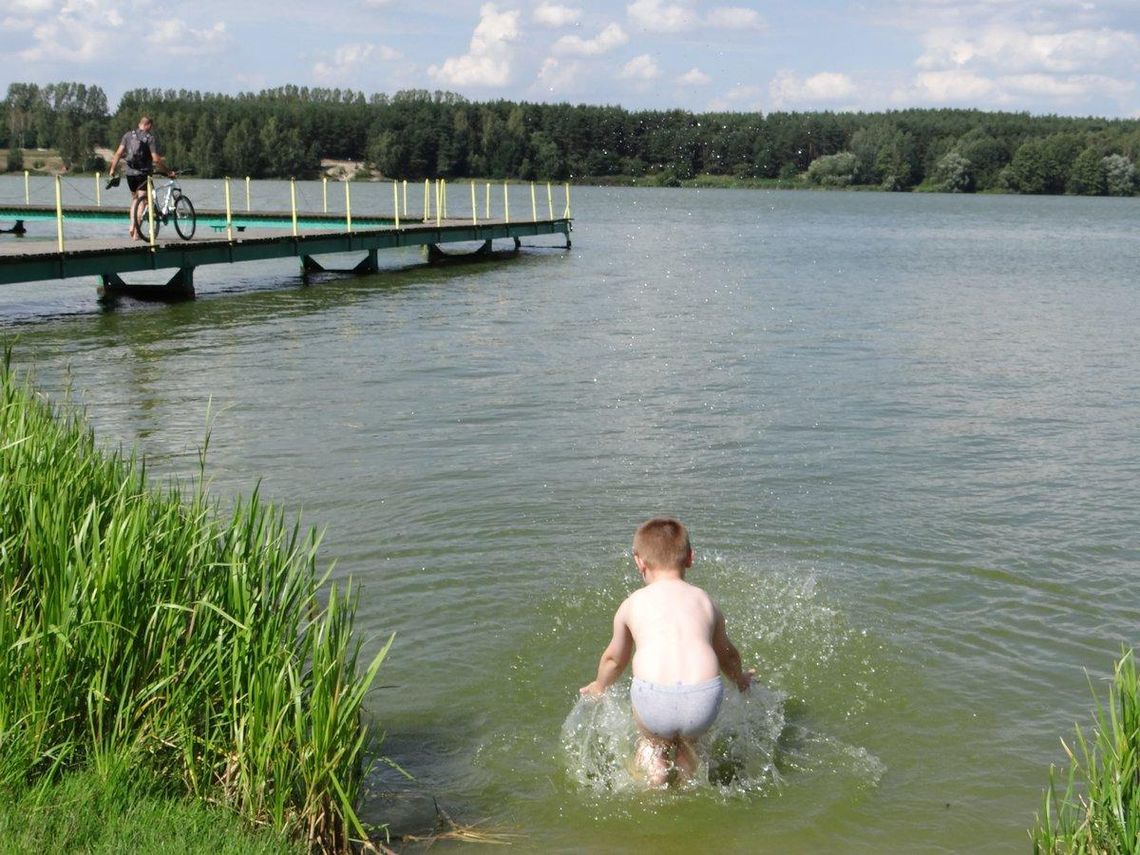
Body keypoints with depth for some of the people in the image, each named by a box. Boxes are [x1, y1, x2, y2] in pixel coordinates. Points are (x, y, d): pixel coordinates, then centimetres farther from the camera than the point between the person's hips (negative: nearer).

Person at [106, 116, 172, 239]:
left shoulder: (128, 135, 6)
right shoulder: (151, 138, -6)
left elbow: (118, 153, 0)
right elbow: (156, 159, -13)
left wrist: (112, 169, 5)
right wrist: (167, 172, -5)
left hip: (129, 172, 4)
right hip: (143, 173, -4)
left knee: (134, 199, 21)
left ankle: (132, 225, 8)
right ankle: (136, 232, -7)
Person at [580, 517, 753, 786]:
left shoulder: (633, 603, 18)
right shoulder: (705, 601, 22)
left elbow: (614, 658, 34)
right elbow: (727, 654, 40)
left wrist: (599, 687, 56)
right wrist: (740, 678, 63)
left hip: (653, 697, -1)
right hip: (704, 698, 1)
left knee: (650, 742, 31)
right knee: (686, 742, 32)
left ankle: (652, 768, 11)